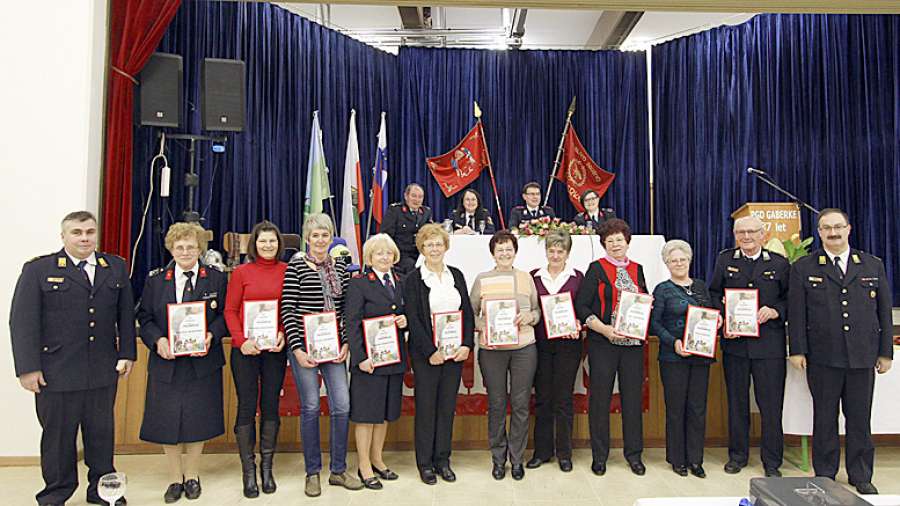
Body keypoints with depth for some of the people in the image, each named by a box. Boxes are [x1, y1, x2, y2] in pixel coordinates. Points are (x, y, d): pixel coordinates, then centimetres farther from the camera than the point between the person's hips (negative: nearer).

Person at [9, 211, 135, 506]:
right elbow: (22, 321, -5)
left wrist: (127, 354, 4)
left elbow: (126, 315, 9)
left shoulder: (116, 268, 7)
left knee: (102, 432, 13)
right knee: (57, 435, 11)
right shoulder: (38, 270, -2)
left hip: (104, 370, 3)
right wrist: (28, 368, -9)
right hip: (57, 371, -2)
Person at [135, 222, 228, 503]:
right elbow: (145, 318, 6)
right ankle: (175, 478, 24)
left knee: (198, 419, 7)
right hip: (166, 361, 1)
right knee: (167, 420, 6)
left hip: (203, 361, -1)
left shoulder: (216, 278, 2)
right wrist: (158, 340, -12)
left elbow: (225, 315, 1)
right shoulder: (155, 279, 6)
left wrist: (211, 336, -16)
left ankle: (191, 476, 26)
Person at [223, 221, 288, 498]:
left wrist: (284, 333, -9)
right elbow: (230, 311, 0)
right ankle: (249, 471, 17)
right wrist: (242, 340, -12)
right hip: (245, 349, -1)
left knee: (270, 405, 9)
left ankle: (267, 468, 23)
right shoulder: (241, 272, 1)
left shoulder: (287, 272, 3)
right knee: (247, 407, 3)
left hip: (275, 348, 1)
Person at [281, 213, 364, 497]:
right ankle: (312, 473, 21)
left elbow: (346, 307, 10)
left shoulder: (340, 266, 9)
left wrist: (346, 343, 0)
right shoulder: (295, 266, -2)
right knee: (310, 408, 5)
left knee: (342, 406, 1)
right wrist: (297, 349, -11)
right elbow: (287, 310, -6)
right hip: (304, 345, -3)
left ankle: (338, 470, 18)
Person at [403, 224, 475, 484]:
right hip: (426, 353, -3)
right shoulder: (413, 279, -3)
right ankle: (425, 463, 18)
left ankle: (443, 460, 23)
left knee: (448, 405, 10)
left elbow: (468, 312, 8)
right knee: (426, 405, 4)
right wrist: (431, 351, -14)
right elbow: (413, 319, -9)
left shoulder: (457, 275, 9)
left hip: (455, 352, 4)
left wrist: (467, 345, -5)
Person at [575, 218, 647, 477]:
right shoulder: (596, 269, 0)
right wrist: (603, 328, -16)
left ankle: (634, 453, 22)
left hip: (633, 342, 4)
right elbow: (581, 305, -6)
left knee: (633, 397, 8)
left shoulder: (637, 269, 13)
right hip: (602, 343, -3)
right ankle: (599, 455, 16)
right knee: (600, 397, 3)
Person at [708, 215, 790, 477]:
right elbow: (714, 294, 8)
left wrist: (775, 311, -14)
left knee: (771, 404, 3)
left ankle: (772, 461, 18)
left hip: (768, 345, -1)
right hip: (734, 342, 1)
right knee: (737, 401, 12)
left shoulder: (779, 263, 3)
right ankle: (738, 454, 26)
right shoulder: (725, 260, 6)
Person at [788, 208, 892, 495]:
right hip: (823, 358, -2)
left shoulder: (873, 265, 9)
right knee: (825, 418, 8)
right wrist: (797, 350, -6)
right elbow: (796, 313, -1)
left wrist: (886, 351, 6)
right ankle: (825, 474, 20)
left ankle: (861, 476, 25)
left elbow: (884, 311, 9)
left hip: (863, 356, 2)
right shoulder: (803, 268, 2)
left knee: (860, 418, 10)